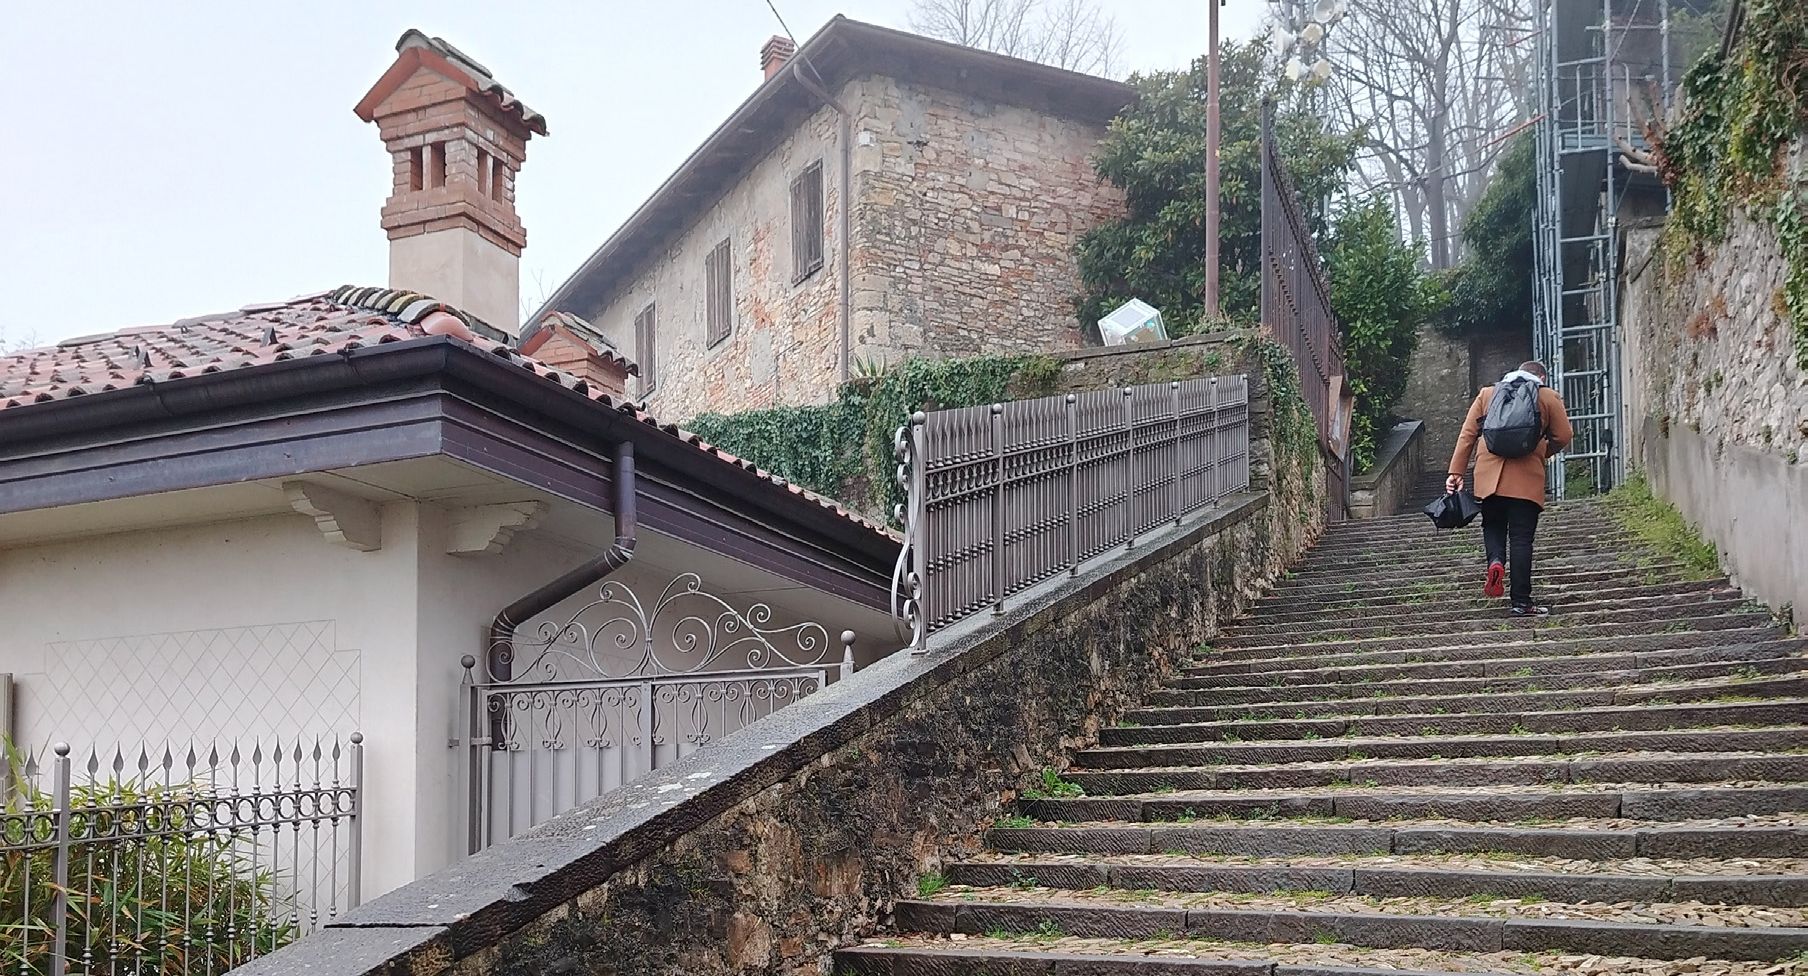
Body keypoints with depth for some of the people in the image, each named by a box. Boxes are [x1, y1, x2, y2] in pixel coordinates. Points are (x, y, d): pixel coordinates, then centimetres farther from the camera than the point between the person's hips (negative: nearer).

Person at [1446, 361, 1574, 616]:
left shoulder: (1487, 394, 15)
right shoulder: (1548, 397, 8)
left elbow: (1468, 434, 8)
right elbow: (1564, 436, 6)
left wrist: (1456, 471, 6)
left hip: (1488, 474, 2)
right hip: (1527, 478, -2)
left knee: (1493, 526, 20)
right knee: (1521, 538, 1)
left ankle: (1496, 561, -10)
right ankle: (1521, 602, 1)